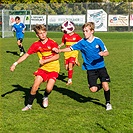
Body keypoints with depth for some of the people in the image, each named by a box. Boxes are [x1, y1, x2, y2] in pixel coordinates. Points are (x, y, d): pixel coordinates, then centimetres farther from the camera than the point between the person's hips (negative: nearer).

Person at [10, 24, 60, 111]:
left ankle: (45, 97, 19)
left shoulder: (52, 43, -12)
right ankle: (29, 105, 7)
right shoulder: (36, 45, -3)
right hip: (43, 68, 3)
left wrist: (45, 61, -18)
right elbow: (26, 55, -1)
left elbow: (57, 56, -12)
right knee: (35, 86, -10)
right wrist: (15, 63, -8)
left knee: (49, 88, -17)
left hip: (53, 69, -3)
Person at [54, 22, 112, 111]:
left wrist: (103, 53, -30)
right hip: (90, 69, 2)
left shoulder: (98, 41, -7)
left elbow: (107, 52, -8)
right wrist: (60, 50, -5)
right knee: (93, 89, -9)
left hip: (100, 67, -2)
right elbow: (71, 48, 5)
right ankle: (100, 86, 28)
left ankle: (108, 103, 12)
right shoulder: (82, 42, -2)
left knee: (105, 85, -13)